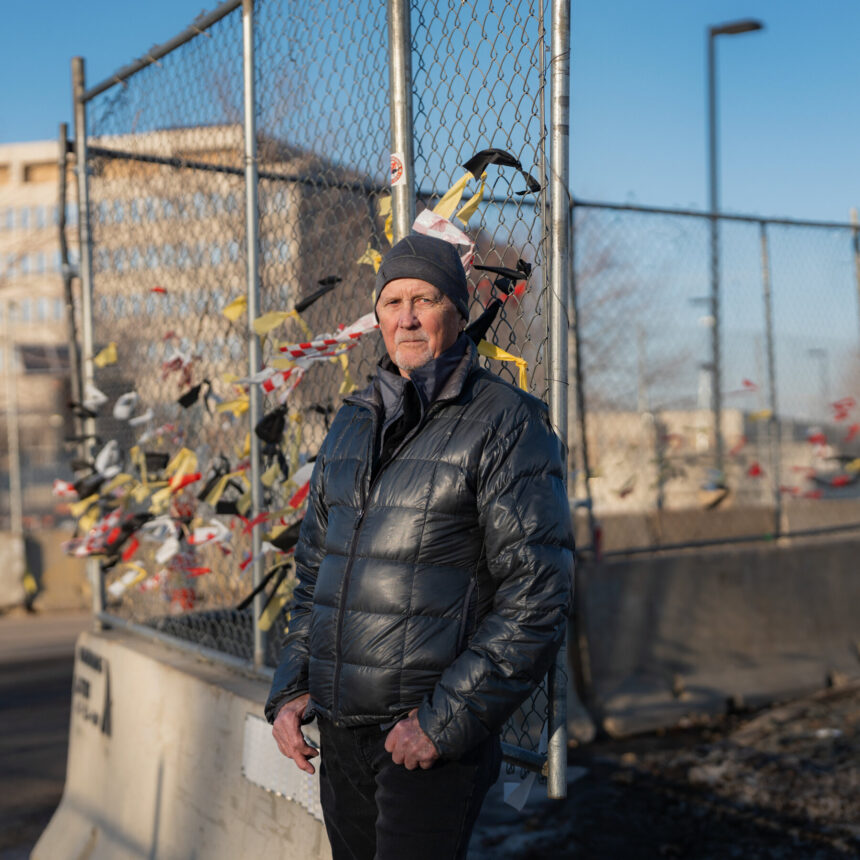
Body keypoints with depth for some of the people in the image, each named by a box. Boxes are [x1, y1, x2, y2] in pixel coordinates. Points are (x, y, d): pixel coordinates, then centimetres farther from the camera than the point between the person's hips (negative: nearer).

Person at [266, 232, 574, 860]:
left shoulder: (508, 424, -9)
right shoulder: (353, 421, 11)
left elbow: (537, 601, -13)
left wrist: (446, 720, -16)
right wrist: (291, 688, 9)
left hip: (437, 735, -6)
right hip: (339, 730, 6)